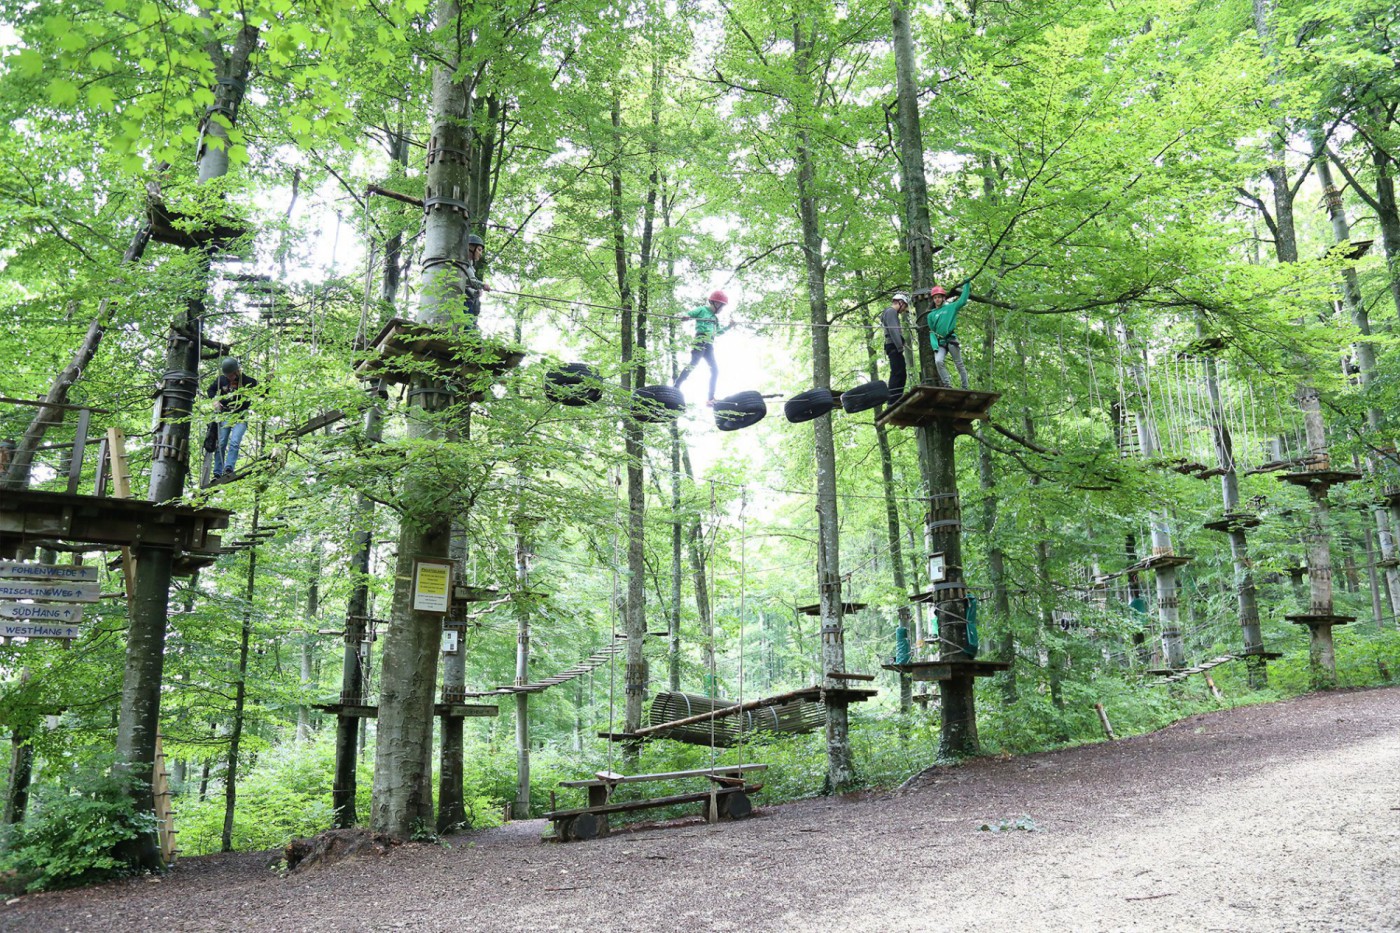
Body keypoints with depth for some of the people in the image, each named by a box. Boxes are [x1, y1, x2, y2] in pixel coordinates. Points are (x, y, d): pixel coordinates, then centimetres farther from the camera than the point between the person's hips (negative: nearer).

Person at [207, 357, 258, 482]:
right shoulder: (221, 380, 1)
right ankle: (217, 474, 3)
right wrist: (215, 399, 0)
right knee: (221, 444, 0)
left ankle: (228, 469, -28)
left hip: (241, 417, -3)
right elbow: (211, 389, 19)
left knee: (234, 443, -20)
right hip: (225, 416, 3)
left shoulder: (247, 381, -9)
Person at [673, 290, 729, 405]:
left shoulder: (715, 318, 27)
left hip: (709, 345, 8)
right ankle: (676, 387, -28)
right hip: (701, 340, -8)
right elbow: (688, 314, 0)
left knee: (715, 370, 2)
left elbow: (718, 332, 34)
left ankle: (711, 399, 5)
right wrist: (686, 316, -22)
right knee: (694, 363, -25)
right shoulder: (702, 310, 7)